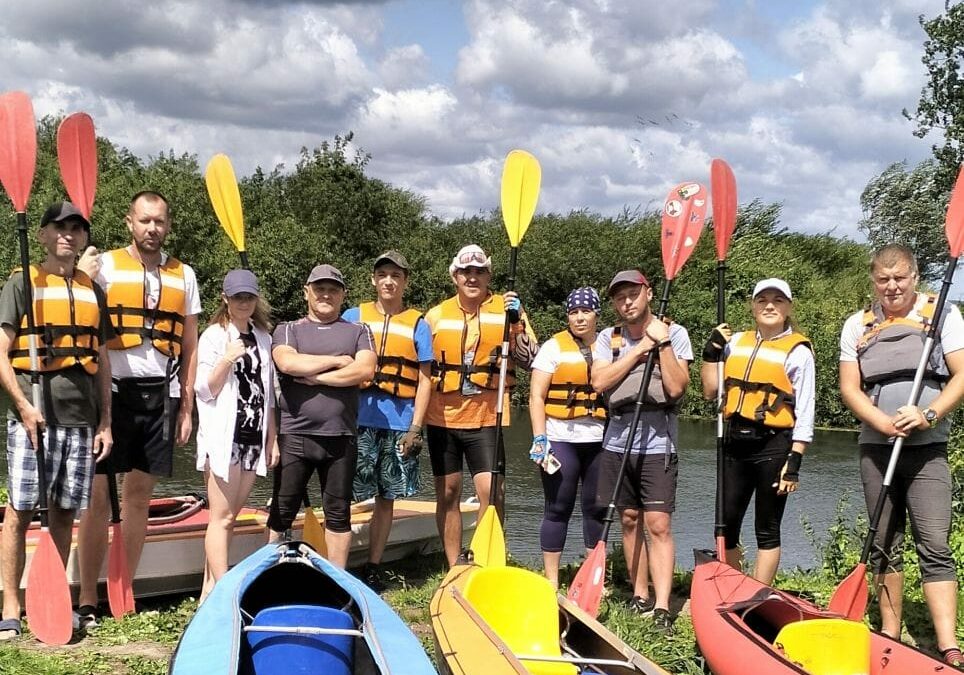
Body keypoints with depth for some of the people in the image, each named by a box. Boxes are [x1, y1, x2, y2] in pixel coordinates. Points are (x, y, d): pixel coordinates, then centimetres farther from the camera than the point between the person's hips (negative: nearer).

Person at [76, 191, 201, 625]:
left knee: (139, 496, 7)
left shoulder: (184, 275, 12)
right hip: (113, 390, -3)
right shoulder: (104, 266, 2)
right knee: (99, 495, -2)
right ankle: (87, 600, 3)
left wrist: (187, 406, 8)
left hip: (161, 394, 3)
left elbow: (190, 346, 14)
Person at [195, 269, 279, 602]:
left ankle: (210, 588, 12)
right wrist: (227, 360, -21)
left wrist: (272, 438, 13)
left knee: (228, 517, 8)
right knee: (222, 517, -8)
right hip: (224, 437, -6)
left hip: (254, 438, 6)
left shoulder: (263, 338, 14)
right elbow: (205, 391, -6)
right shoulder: (213, 336, -2)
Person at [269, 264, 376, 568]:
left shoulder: (358, 332, 13)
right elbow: (287, 363, -11)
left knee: (338, 513, 6)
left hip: (341, 437, 1)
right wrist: (338, 361, -6)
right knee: (282, 511, 2)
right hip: (294, 436, -1)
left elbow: (366, 370, -6)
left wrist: (316, 377, -9)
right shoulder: (288, 330, 11)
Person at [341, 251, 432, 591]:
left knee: (386, 498, 8)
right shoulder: (353, 317, 9)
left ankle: (373, 568, 17)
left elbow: (424, 380, 6)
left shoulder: (417, 324, 8)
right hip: (358, 420, -1)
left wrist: (415, 428, -3)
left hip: (399, 425, 1)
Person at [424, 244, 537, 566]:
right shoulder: (436, 315, 8)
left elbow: (529, 359, -6)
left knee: (490, 491, -11)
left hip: (486, 418, -3)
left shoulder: (507, 308, 1)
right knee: (447, 494, 8)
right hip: (442, 417, 3)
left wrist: (516, 322, -21)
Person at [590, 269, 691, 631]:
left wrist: (662, 343, -17)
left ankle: (662, 607, -11)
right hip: (618, 440, 4)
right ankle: (640, 595, 21)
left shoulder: (674, 333, -1)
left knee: (659, 524, -9)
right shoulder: (608, 338, 8)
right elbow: (599, 381, -9)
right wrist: (640, 349, -10)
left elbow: (676, 388, -11)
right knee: (629, 520, 10)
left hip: (657, 442, -4)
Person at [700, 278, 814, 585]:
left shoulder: (798, 351, -2)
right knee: (725, 526, 7)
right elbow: (710, 391, 11)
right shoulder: (735, 342, 11)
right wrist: (712, 351, 1)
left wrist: (794, 462, -13)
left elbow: (804, 413, -6)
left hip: (773, 447, -5)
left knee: (767, 530, 4)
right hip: (735, 444, 5)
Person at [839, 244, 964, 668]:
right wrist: (886, 424, -14)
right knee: (884, 547, 8)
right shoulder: (857, 326, 8)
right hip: (876, 447, 3)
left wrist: (928, 415, -20)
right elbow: (849, 388, 3)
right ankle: (890, 635, 17)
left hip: (928, 449, -3)